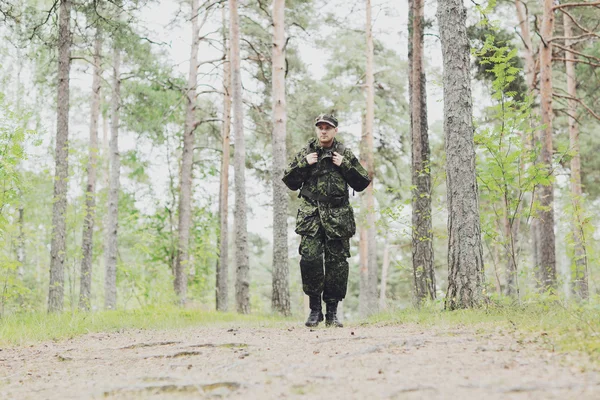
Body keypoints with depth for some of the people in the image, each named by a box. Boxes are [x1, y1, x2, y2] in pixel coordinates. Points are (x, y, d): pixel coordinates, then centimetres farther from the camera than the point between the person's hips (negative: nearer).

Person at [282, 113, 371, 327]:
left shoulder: (345, 155, 9)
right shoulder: (306, 153, 9)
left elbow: (362, 183, 8)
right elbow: (290, 182, 9)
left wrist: (345, 165, -5)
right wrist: (303, 164, -5)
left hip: (338, 216, 1)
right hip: (311, 215, -1)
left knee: (337, 263, 0)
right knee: (310, 258, -14)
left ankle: (332, 311, 11)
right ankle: (315, 308, 1)